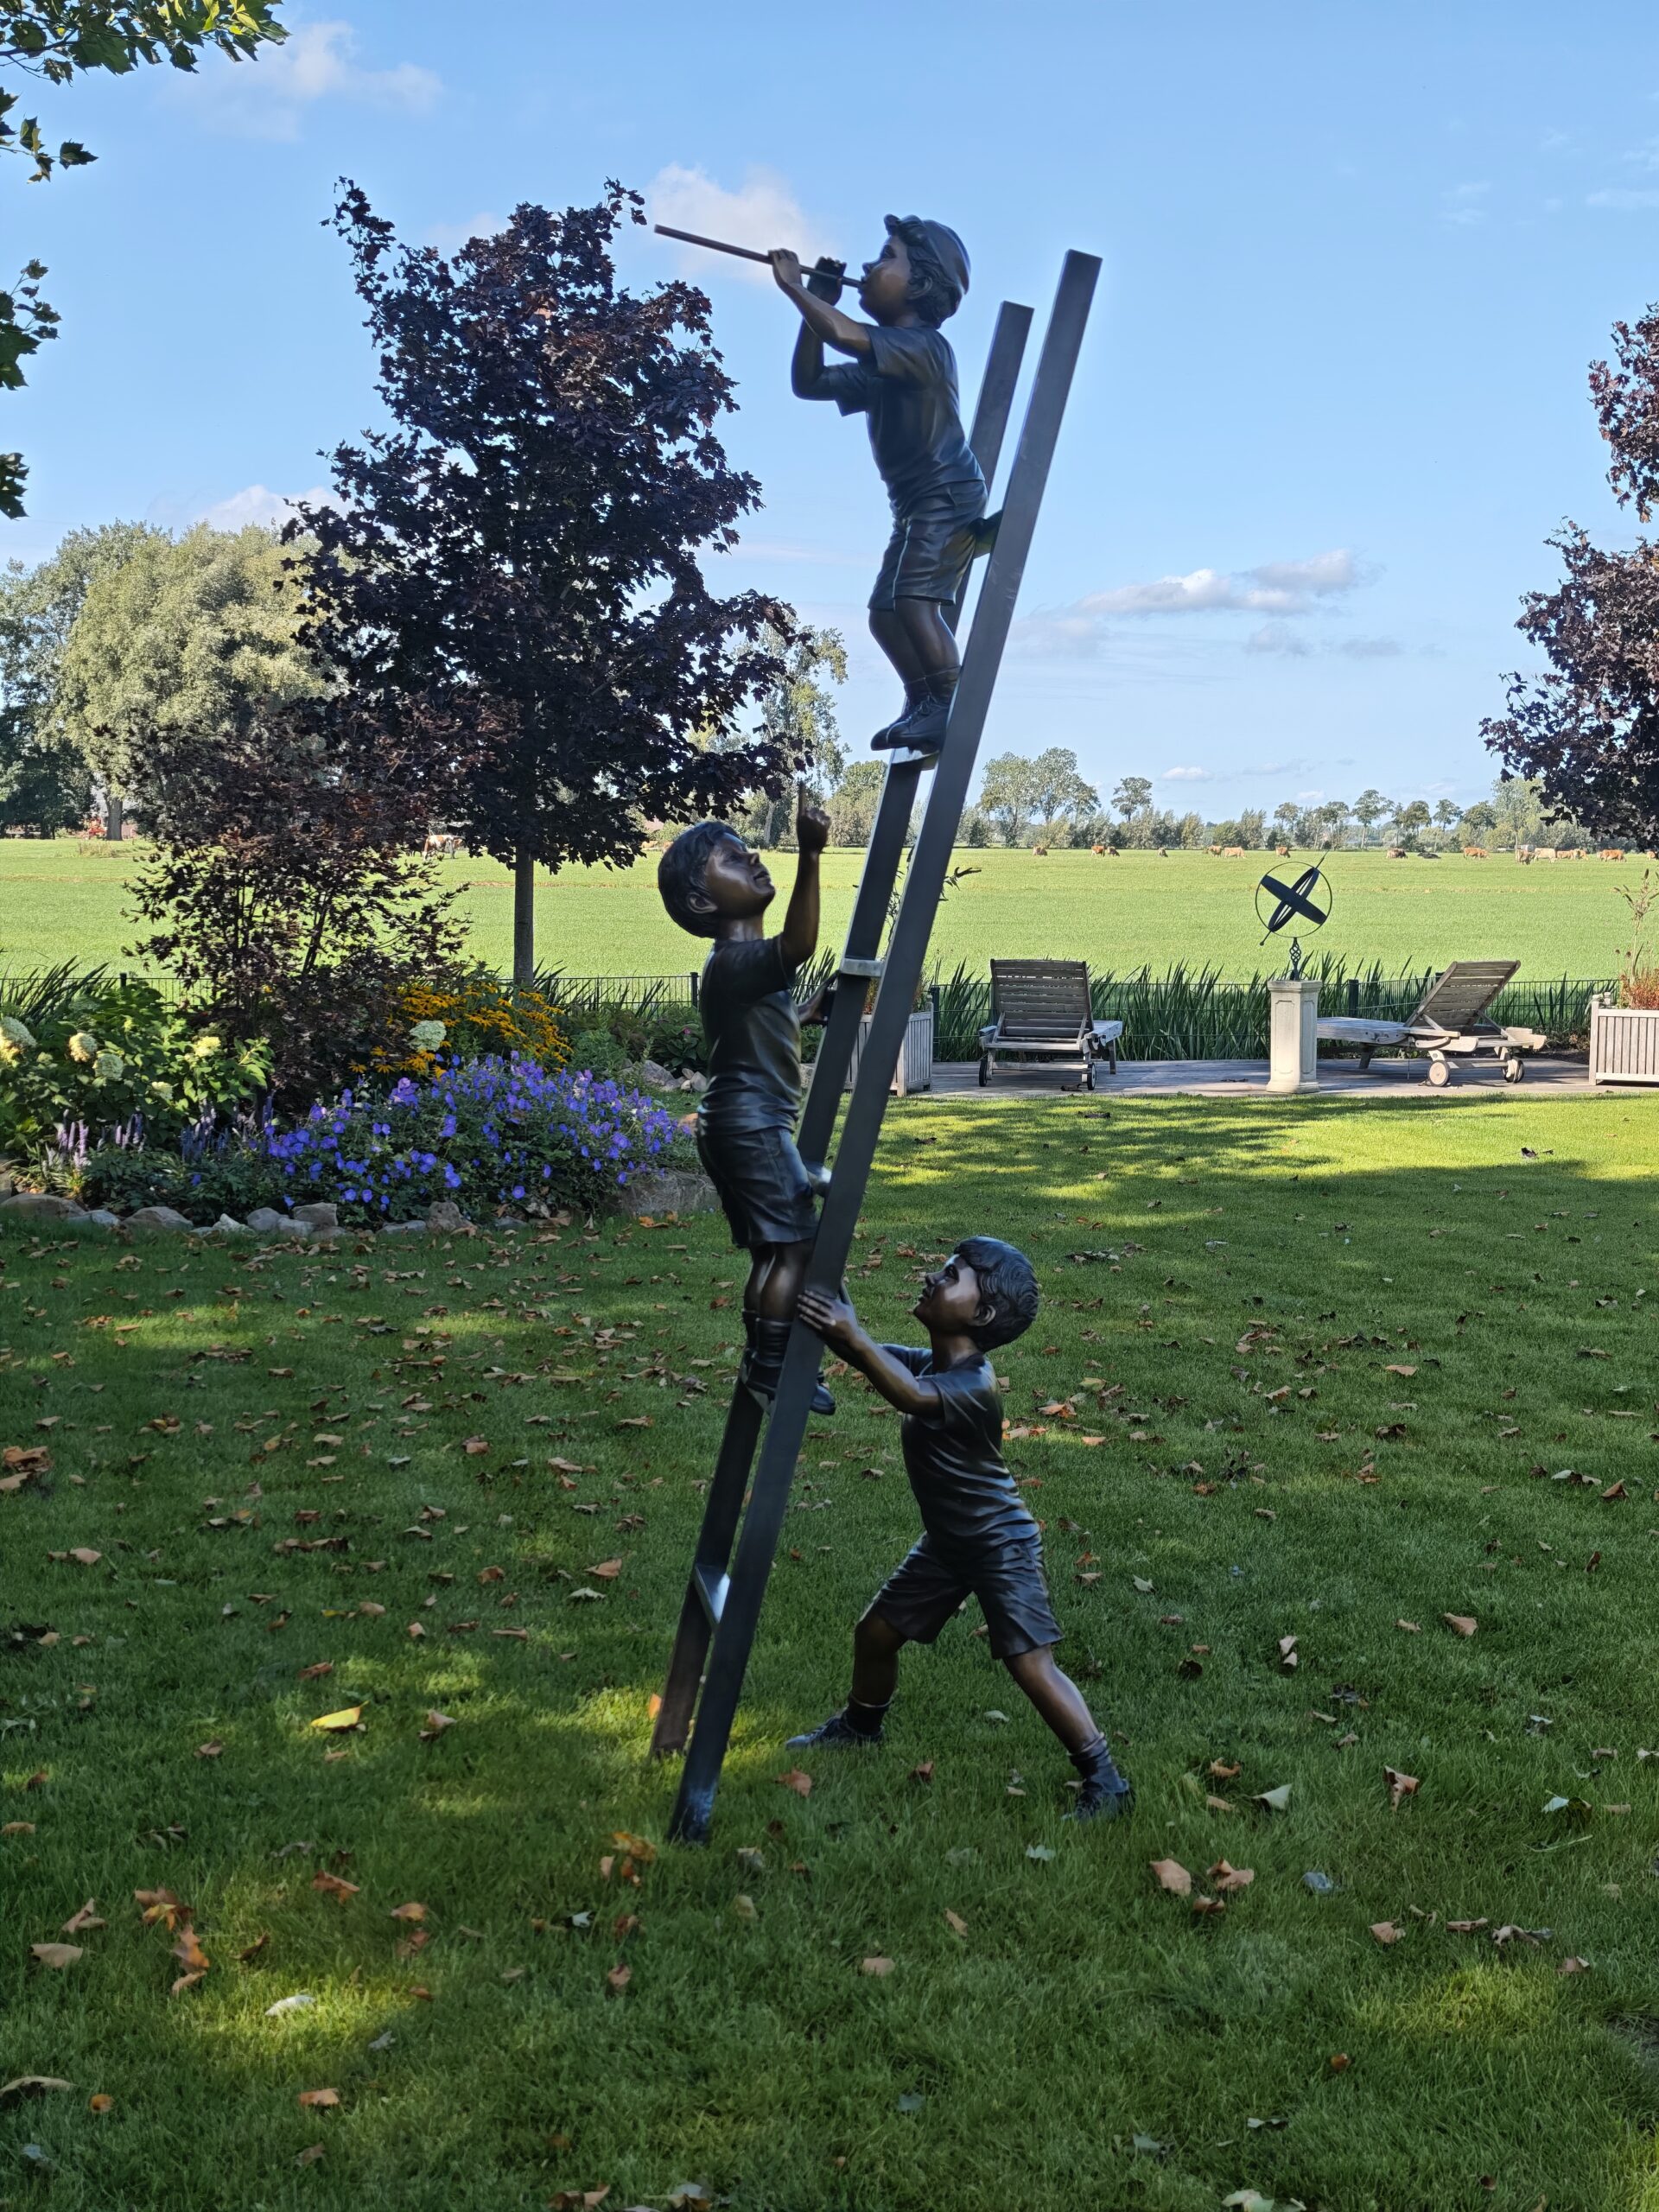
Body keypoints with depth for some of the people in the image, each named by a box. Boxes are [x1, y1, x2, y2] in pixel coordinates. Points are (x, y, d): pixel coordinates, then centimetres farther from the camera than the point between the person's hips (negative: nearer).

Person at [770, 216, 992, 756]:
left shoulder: (923, 344, -14)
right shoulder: (878, 368, 17)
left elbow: (844, 334, -29)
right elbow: (808, 382, 17)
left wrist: (795, 287, -17)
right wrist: (816, 304, 9)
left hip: (949, 495, -10)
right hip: (915, 505, 10)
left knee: (915, 599, -23)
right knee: (884, 611, 8)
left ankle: (952, 710, -24)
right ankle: (924, 707, 14)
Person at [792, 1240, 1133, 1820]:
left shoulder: (975, 1385, -29)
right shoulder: (928, 1362, -1)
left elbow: (910, 1397, -47)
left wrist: (853, 1339, -57)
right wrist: (826, 1312, -22)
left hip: (1000, 1544, -9)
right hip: (947, 1541, 9)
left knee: (1032, 1666, -14)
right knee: (876, 1632, 18)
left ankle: (1105, 1781, -6)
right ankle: (860, 1725, 45)